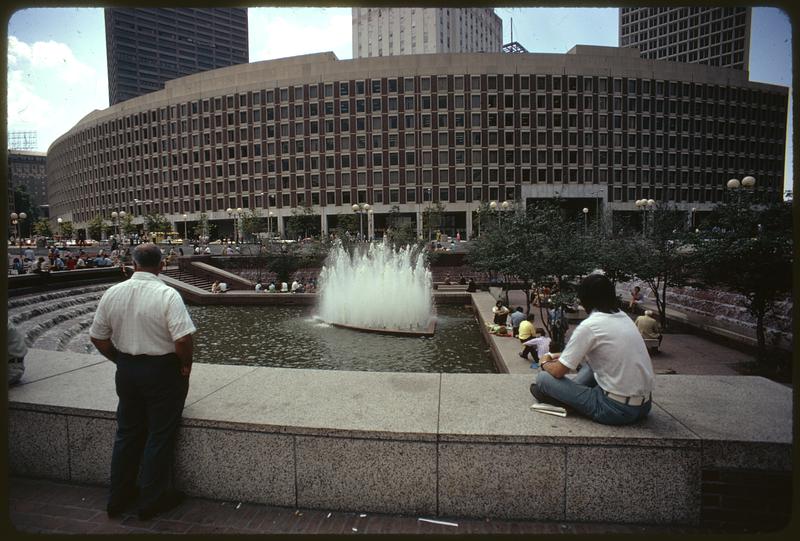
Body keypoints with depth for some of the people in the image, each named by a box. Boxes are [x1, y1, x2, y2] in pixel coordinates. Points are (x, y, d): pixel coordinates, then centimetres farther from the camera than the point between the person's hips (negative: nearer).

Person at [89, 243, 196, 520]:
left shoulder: (111, 293, -2)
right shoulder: (167, 295, -20)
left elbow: (97, 337, 5)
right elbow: (182, 339, -25)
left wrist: (121, 360, 16)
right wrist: (186, 364, -7)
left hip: (126, 370, 6)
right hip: (162, 371, -5)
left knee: (127, 432, 21)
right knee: (159, 436, 10)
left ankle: (118, 497, 36)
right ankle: (152, 500, 24)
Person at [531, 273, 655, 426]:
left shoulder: (589, 326, -16)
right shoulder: (623, 317, 7)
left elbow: (558, 371, -10)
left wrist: (545, 363, 11)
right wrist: (563, 356, 24)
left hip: (617, 409, -8)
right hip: (644, 405, 8)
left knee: (543, 378, -3)